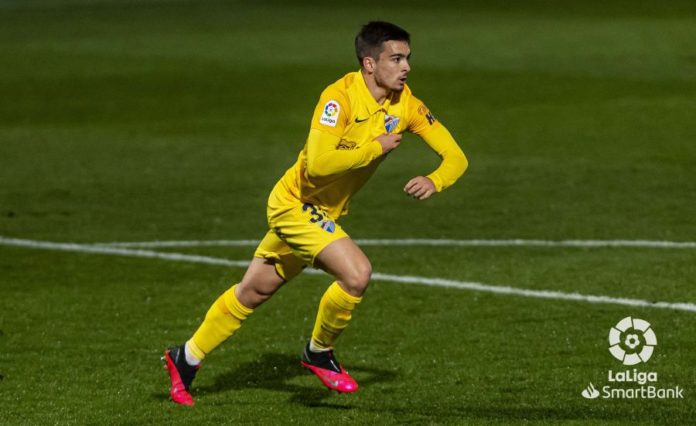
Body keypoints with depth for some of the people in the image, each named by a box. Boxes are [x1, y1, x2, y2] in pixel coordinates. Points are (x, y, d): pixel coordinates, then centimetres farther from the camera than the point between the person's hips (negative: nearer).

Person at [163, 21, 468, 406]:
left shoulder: (404, 104, -5)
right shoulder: (340, 96, -26)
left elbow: (454, 156, -3)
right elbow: (319, 162, -37)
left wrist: (434, 181, -24)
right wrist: (375, 148, -29)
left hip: (324, 214, 8)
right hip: (296, 202, -8)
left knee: (253, 291, 18)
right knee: (357, 273, -24)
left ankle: (186, 358, 35)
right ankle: (319, 352, 2)